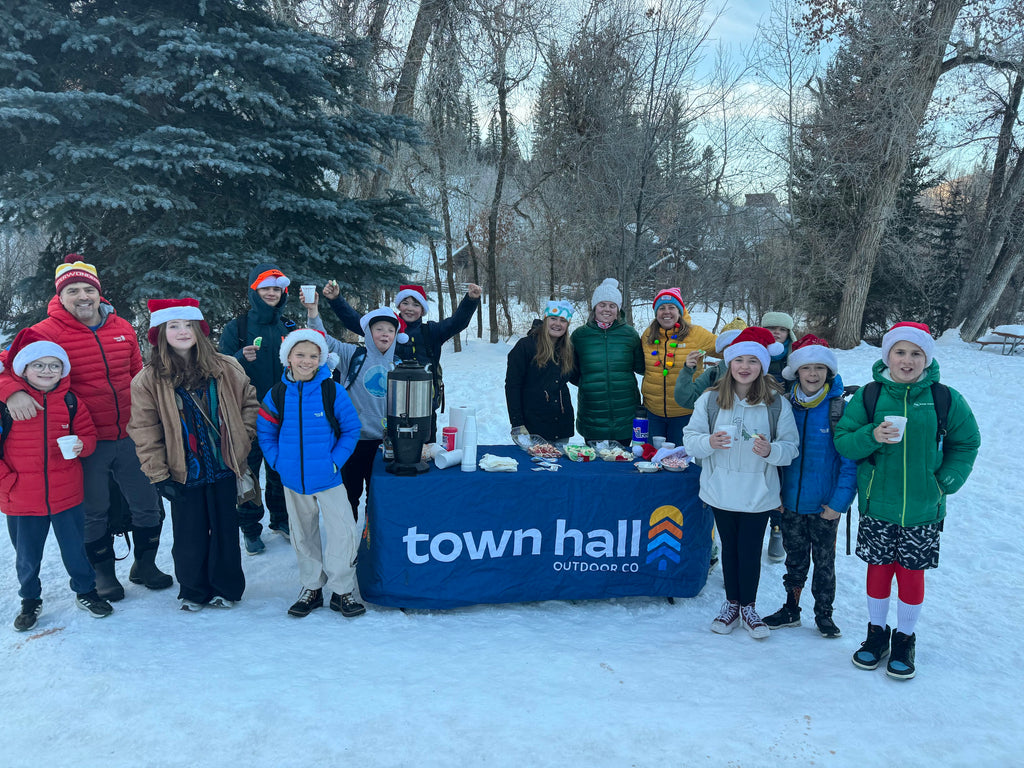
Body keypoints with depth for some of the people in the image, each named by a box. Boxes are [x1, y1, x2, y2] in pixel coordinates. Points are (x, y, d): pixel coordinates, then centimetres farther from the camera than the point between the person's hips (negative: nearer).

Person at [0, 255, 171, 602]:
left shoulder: (123, 328, 5)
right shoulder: (47, 333, -8)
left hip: (130, 437, 4)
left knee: (148, 506, 12)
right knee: (94, 513, 12)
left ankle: (144, 565, 34)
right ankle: (104, 572, 34)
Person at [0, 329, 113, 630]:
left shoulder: (70, 402, 0)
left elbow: (88, 434, 8)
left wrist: (82, 445, -14)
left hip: (67, 495, 1)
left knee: (75, 549, 14)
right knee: (27, 556, 15)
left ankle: (85, 591, 35)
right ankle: (30, 600, 37)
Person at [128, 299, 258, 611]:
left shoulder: (226, 368, -2)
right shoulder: (148, 380, -6)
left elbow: (249, 403, 9)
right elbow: (145, 433, -6)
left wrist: (243, 439, -1)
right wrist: (159, 476, -9)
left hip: (224, 469, 1)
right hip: (183, 476, -1)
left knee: (226, 531, 11)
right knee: (189, 538, 9)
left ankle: (226, 589, 29)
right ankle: (193, 591, 29)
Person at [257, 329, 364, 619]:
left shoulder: (333, 391, -9)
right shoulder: (277, 394, -2)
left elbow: (351, 429, -3)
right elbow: (265, 432, 8)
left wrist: (335, 461, -11)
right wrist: (278, 463, -3)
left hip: (328, 478, -3)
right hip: (293, 479, 3)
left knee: (343, 531, -5)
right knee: (303, 534, 14)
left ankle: (341, 590, 12)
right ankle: (311, 588, 29)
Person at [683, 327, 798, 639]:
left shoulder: (777, 404, -4)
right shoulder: (710, 399, -3)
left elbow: (791, 447, -3)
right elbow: (690, 438, -3)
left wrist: (771, 450, -24)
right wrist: (709, 442, -24)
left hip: (758, 494, -1)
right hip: (721, 492, 1)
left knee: (750, 551, 7)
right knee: (729, 547, 16)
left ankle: (748, 607, 28)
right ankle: (731, 603, 33)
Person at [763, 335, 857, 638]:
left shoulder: (840, 409, -11)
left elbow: (850, 460, -11)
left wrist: (839, 502, -15)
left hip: (825, 506, -3)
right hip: (791, 503, 3)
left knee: (824, 562, 13)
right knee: (795, 559, 18)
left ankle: (824, 614, 30)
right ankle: (791, 609, 33)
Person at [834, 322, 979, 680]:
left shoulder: (944, 398, -4)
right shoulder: (868, 395, -4)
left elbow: (966, 443, 7)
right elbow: (843, 442, -3)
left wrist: (946, 481, -3)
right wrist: (871, 436, -22)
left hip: (922, 509, 0)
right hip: (877, 506, 0)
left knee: (912, 575, 9)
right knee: (878, 570, 11)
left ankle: (904, 639, 30)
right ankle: (876, 634, 32)